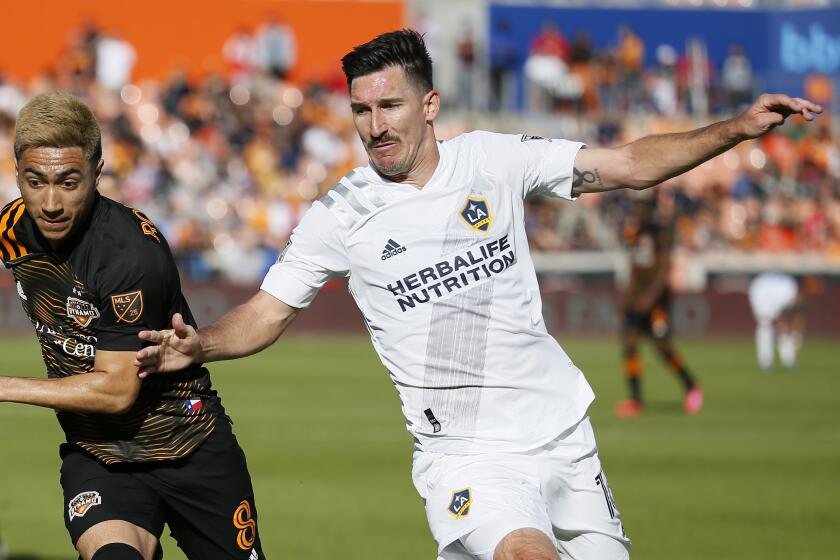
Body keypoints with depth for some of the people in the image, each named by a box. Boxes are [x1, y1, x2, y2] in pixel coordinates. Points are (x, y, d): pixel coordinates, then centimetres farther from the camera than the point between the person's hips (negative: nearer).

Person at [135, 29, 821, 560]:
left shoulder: (494, 159, 1)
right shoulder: (340, 215, -4)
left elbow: (629, 165, 5)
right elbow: (265, 315, 1)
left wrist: (736, 129, -4)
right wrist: (197, 345, -18)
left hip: (563, 435, 4)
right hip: (466, 455, -4)